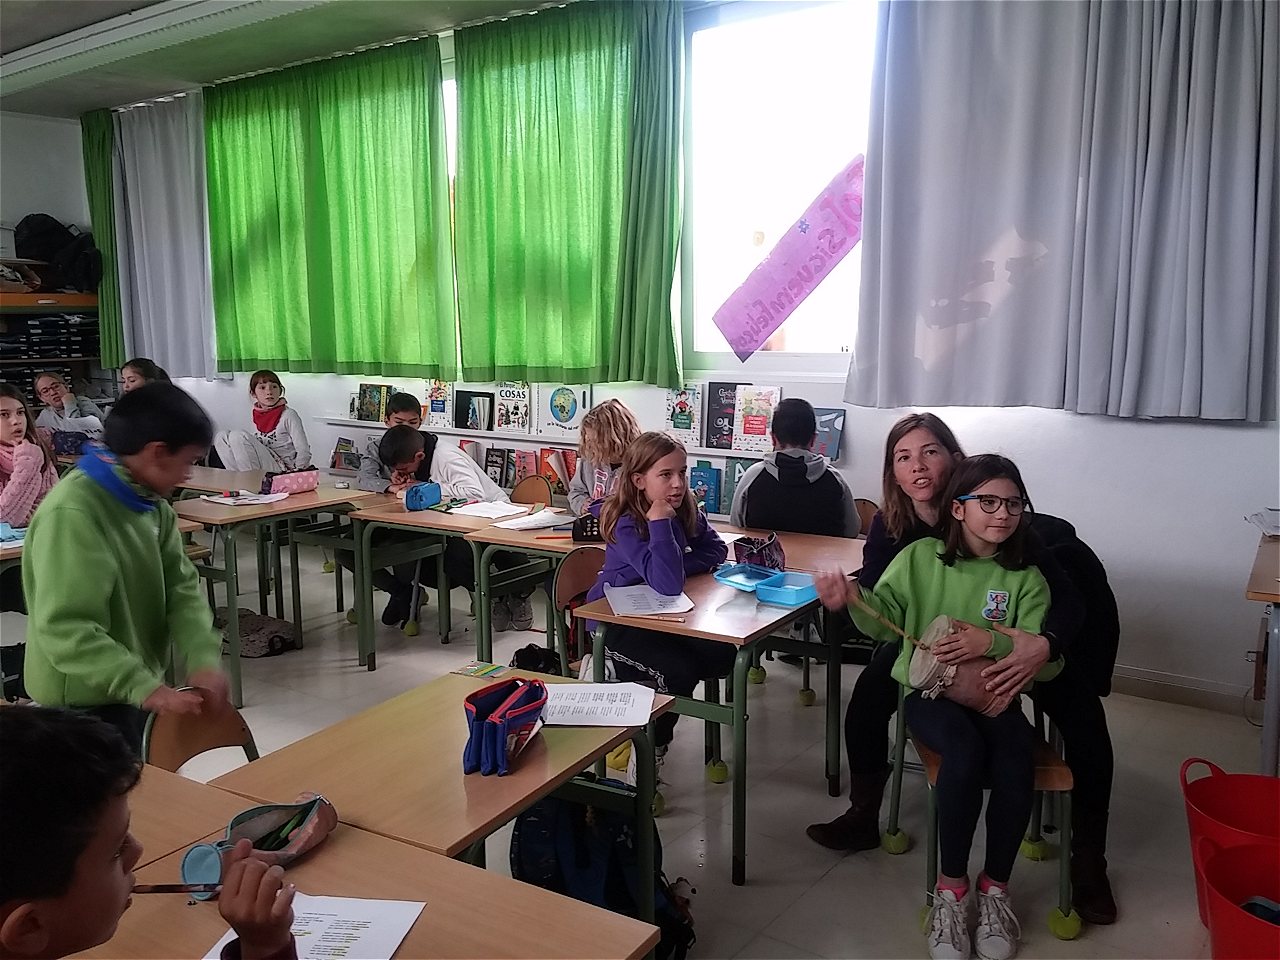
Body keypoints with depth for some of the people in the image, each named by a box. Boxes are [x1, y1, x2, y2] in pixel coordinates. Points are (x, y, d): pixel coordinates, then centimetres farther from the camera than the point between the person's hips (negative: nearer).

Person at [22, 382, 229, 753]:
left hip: (132, 689, 8)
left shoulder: (150, 503, 2)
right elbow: (64, 629, -31)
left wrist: (203, 658, -17)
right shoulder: (71, 515, -26)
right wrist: (143, 687, -37)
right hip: (86, 704, -8)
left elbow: (181, 587, -2)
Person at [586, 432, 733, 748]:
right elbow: (669, 585, -38)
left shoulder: (685, 510, -7)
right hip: (614, 619, -7)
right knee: (681, 670, -25)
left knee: (722, 656, -7)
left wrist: (678, 566, -18)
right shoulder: (625, 523, -28)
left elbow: (717, 550, -1)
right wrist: (659, 521, -38)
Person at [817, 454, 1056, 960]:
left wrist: (992, 642, -22)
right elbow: (885, 619, -10)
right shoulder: (921, 557, 0)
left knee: (1015, 762, -30)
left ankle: (995, 886, -4)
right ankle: (951, 887, -11)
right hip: (929, 691, -2)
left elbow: (1047, 660, -4)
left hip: (994, 696, 2)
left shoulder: (1025, 577, 3)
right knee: (965, 749, -33)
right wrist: (854, 598, -32)